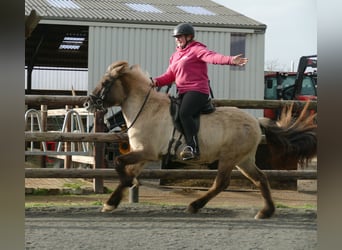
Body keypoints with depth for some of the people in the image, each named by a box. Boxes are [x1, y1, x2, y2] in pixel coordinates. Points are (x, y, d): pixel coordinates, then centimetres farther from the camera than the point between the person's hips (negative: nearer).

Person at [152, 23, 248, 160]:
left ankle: (193, 147, -34)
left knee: (184, 113, -31)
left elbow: (212, 57, -19)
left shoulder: (196, 49, -3)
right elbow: (169, 76, 21)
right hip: (183, 92, 9)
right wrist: (156, 81, 1)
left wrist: (231, 60, -38)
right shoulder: (175, 56, 23)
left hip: (197, 91, -9)